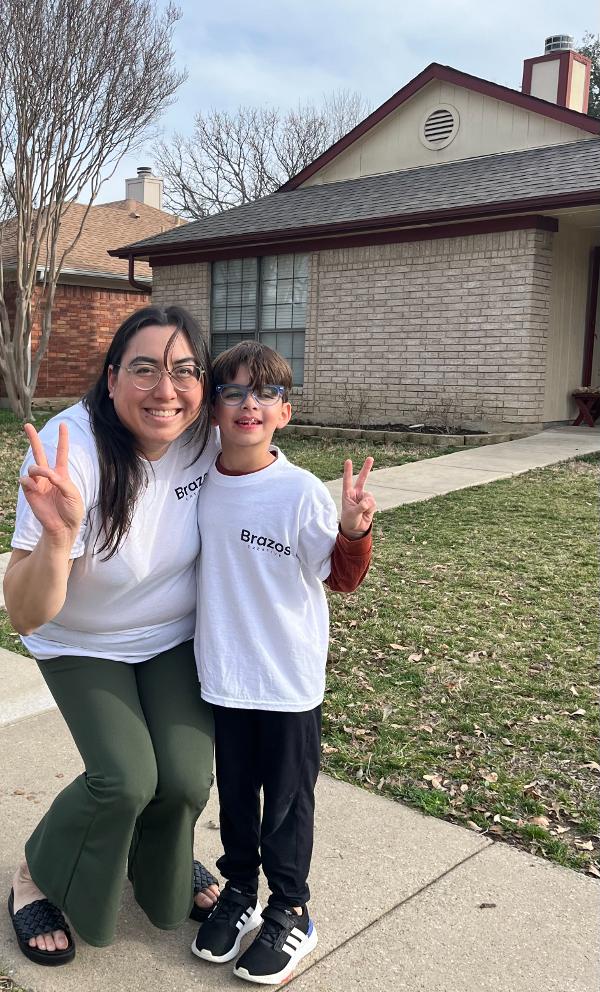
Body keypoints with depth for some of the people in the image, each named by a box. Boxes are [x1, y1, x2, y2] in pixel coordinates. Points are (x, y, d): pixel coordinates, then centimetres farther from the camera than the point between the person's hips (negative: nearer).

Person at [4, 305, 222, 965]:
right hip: (83, 644, -3)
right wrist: (58, 535, -51)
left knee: (185, 778, -11)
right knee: (124, 778, -19)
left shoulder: (207, 436, -21)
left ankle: (162, 871, 26)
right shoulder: (72, 450, -32)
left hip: (176, 635, 3)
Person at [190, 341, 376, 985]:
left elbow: (343, 578, -11)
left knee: (287, 799, 13)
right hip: (222, 672, 4)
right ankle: (239, 890, 42)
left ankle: (290, 912, 34)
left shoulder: (300, 492, -16)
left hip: (289, 678, -3)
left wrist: (355, 530, -27)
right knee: (234, 790, 20)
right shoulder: (200, 481, -3)